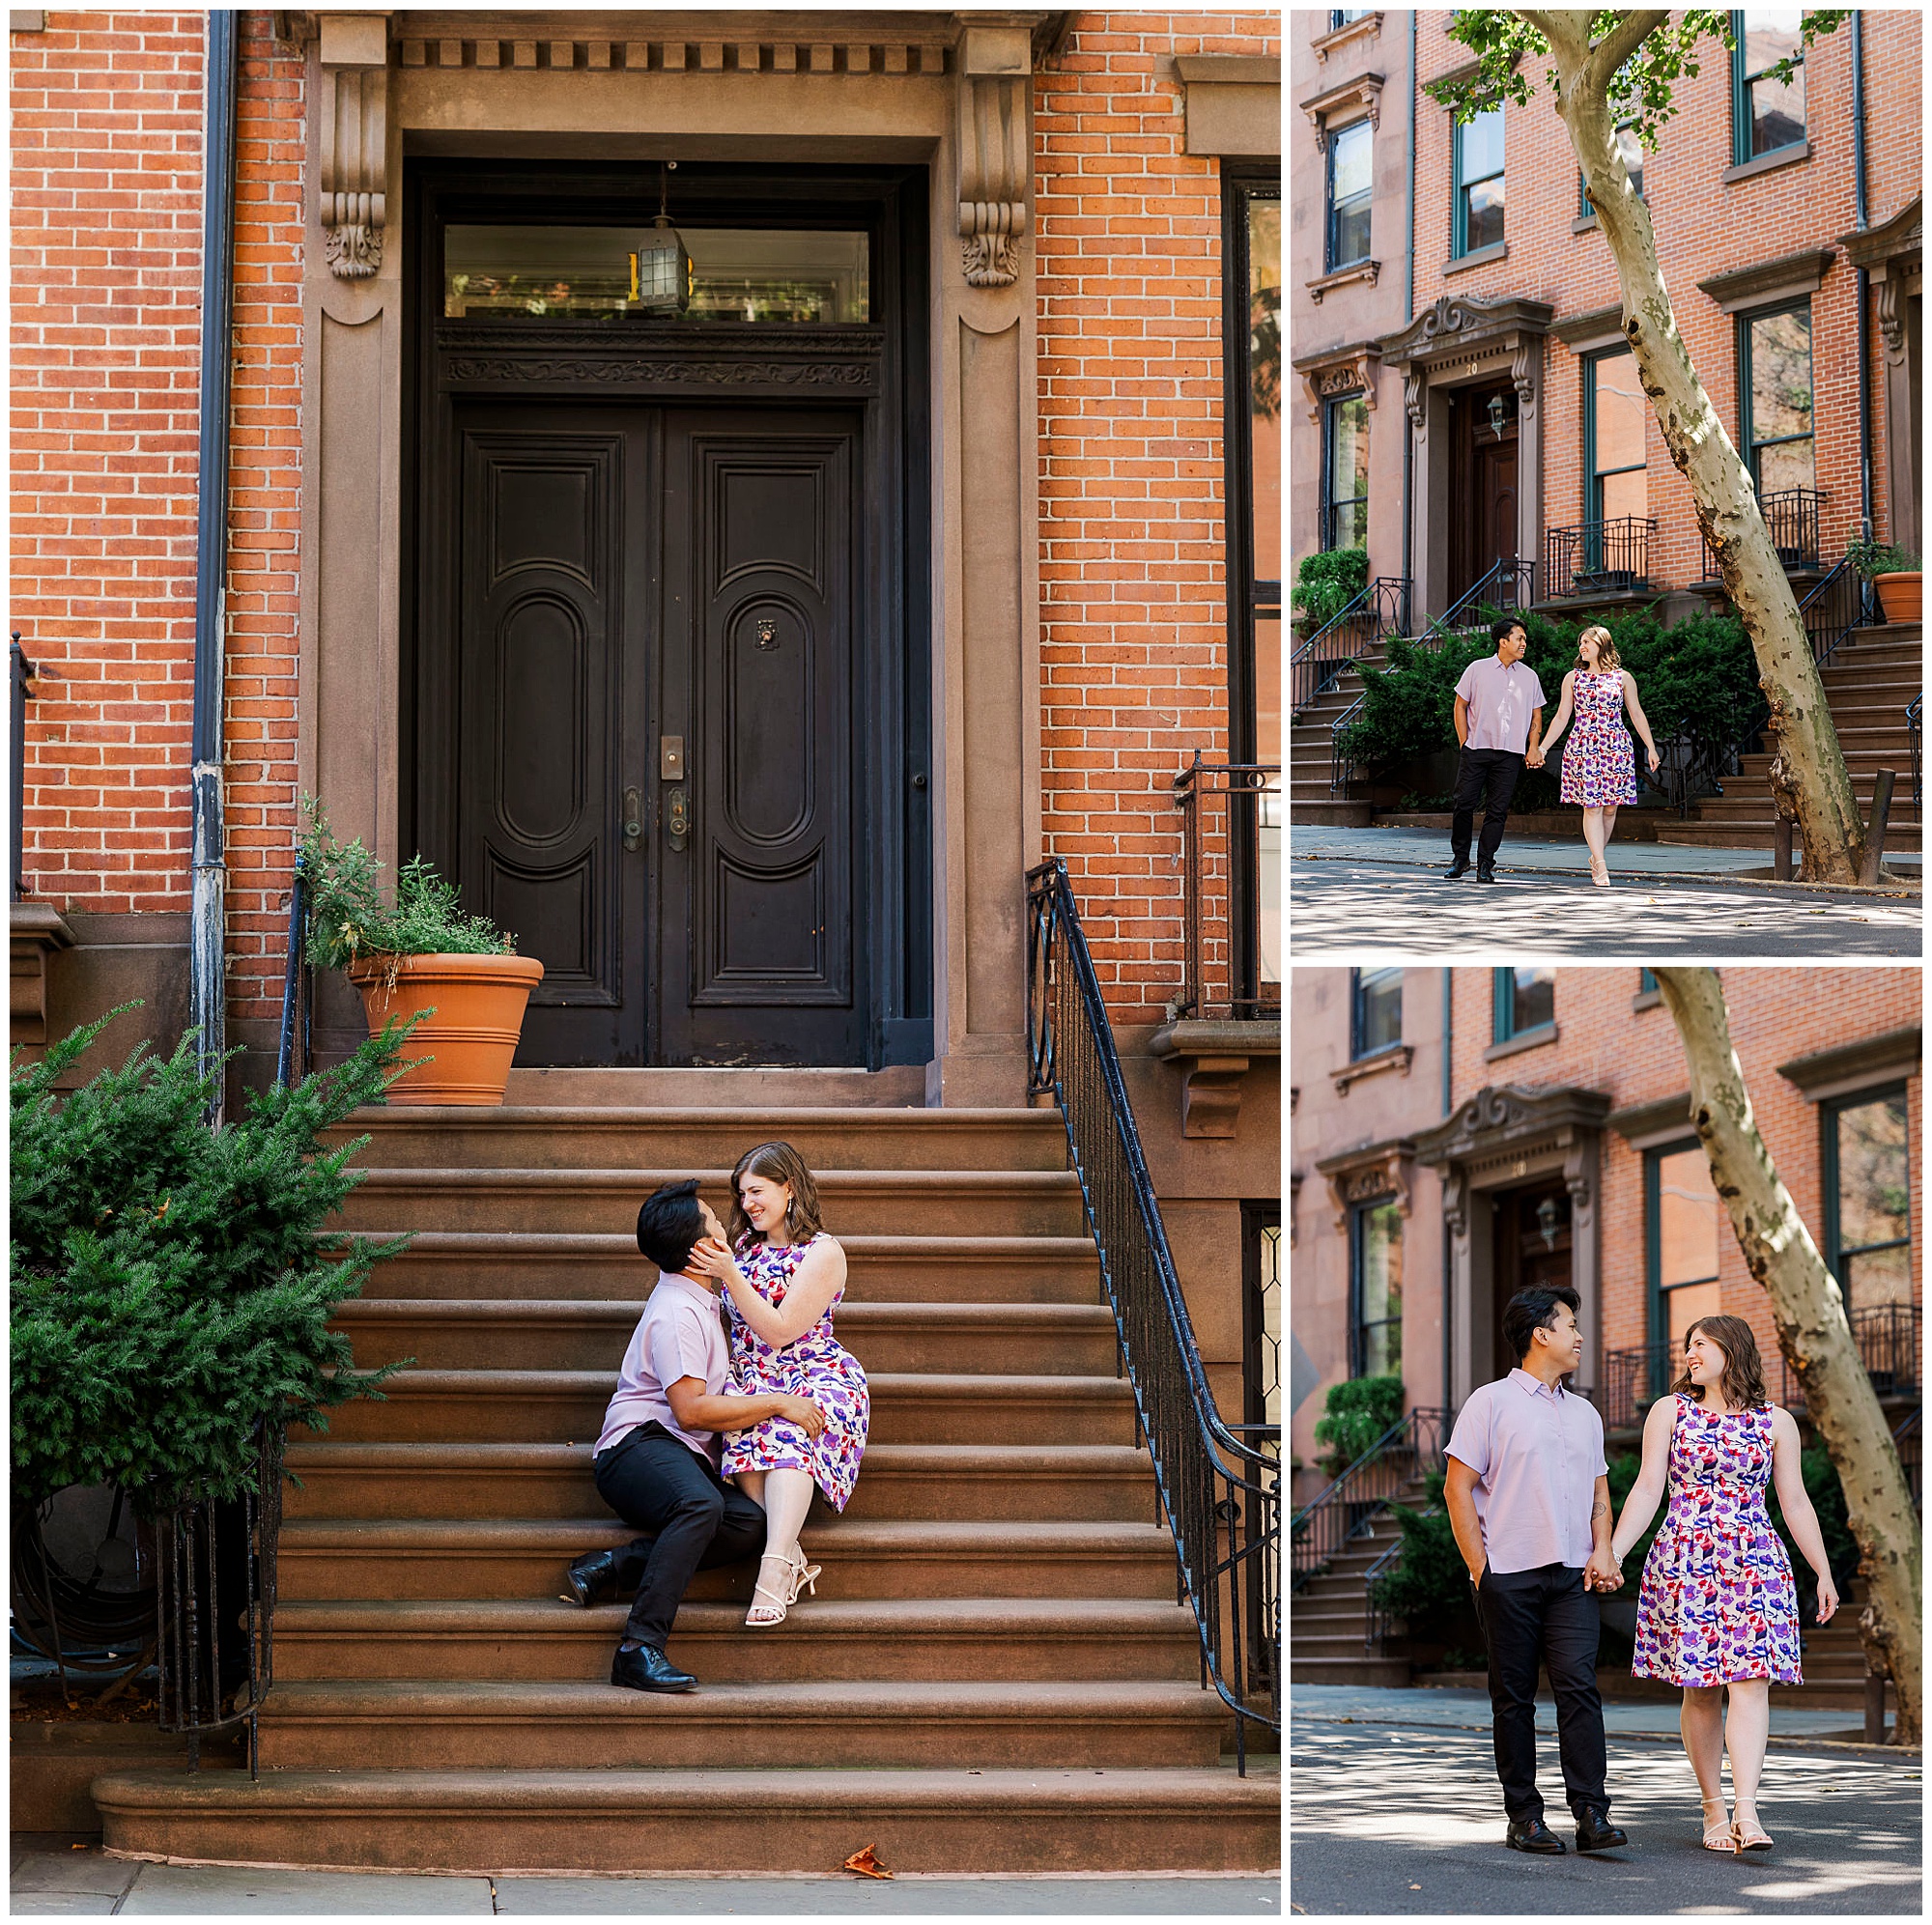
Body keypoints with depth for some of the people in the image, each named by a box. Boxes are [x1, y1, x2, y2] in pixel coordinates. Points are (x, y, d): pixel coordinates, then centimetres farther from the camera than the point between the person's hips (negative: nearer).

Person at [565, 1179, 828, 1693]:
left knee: (750, 1522, -22)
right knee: (702, 1504, -40)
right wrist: (778, 1403, -12)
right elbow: (692, 1410, -18)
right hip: (640, 1444, -9)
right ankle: (640, 1647, -45)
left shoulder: (699, 1300, 22)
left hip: (685, 1457, 9)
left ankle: (615, 1566, -22)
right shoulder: (676, 1313, -11)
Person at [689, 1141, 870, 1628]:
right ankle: (791, 1557, -46)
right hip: (753, 1381, 5)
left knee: (788, 1435, -39)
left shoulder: (822, 1253, 0)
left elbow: (779, 1331, -9)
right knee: (745, 1435, -33)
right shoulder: (745, 1245, 21)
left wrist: (730, 1276, -14)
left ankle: (775, 1567, -56)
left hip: (817, 1375, -5)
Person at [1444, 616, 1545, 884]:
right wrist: (1464, 743, 2)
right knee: (1464, 803, -3)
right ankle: (1459, 859, 11)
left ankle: (1485, 865, 5)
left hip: (1510, 754, 1)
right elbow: (1460, 705, 8)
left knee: (1498, 810, -1)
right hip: (1476, 750, -1)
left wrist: (1533, 748, 4)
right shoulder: (1478, 669, 4)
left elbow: (1536, 716, 17)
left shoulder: (1529, 676, 10)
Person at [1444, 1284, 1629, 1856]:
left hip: (1573, 1575, 4)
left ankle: (1592, 1814, -11)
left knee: (1579, 1686, -9)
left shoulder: (1583, 1412, 18)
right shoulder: (1492, 1402, 0)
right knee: (1513, 1697, 1)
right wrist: (1480, 1568, -7)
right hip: (1509, 1575, -4)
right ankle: (1523, 1816, 7)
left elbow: (1599, 1492, 23)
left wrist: (1602, 1552, 5)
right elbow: (1457, 1488, -2)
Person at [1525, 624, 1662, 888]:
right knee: (1592, 805, -9)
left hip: (1616, 747, 0)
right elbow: (1562, 717, 12)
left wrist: (1651, 747, 6)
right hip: (1583, 747, 0)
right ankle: (1601, 867, -11)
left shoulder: (1623, 678, 8)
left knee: (1610, 807, 0)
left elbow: (1637, 715, 11)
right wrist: (1542, 748, 6)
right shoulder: (1573, 678, 10)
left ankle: (1598, 855, 19)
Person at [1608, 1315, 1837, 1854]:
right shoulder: (1669, 1412, 8)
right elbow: (1647, 1490, 4)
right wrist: (1611, 1554, -6)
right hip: (1685, 1562, 0)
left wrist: (1824, 1573, 10)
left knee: (1751, 1681, -13)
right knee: (1700, 1689, 0)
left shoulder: (1775, 1422, 9)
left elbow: (1795, 1501, 11)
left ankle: (1746, 1811, -22)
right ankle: (1714, 1811, 8)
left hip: (1755, 1562, 0)